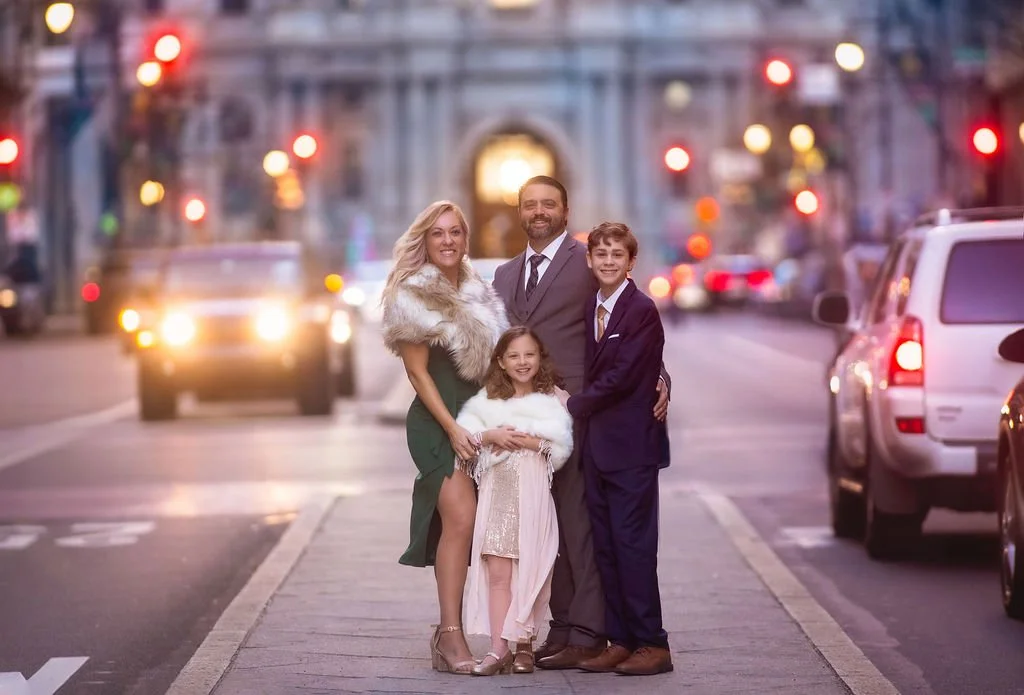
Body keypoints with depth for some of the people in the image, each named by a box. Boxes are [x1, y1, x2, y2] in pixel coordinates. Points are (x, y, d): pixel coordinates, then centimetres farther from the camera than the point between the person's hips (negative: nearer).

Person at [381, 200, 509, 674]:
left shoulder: (479, 294, 14)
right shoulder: (412, 297, -4)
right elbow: (418, 371, -7)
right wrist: (452, 429, -14)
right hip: (438, 420, -6)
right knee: (461, 516, -20)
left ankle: (449, 630, 11)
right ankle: (452, 635, -20)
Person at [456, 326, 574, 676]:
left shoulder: (555, 399, 4)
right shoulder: (487, 399, 13)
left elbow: (560, 446, -8)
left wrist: (527, 440, -15)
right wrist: (490, 436, -13)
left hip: (533, 491, -2)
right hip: (496, 490, 2)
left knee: (528, 569, 0)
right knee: (496, 572, -4)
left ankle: (524, 644, 10)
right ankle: (498, 648, -4)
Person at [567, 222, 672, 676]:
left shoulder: (642, 311, -12)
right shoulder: (591, 307, 13)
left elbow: (621, 377, -16)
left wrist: (575, 407, -7)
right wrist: (581, 408, 3)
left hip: (631, 446, -8)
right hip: (597, 445, 8)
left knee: (634, 545, -6)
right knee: (605, 547, 9)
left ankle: (652, 644, 0)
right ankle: (620, 640, 14)